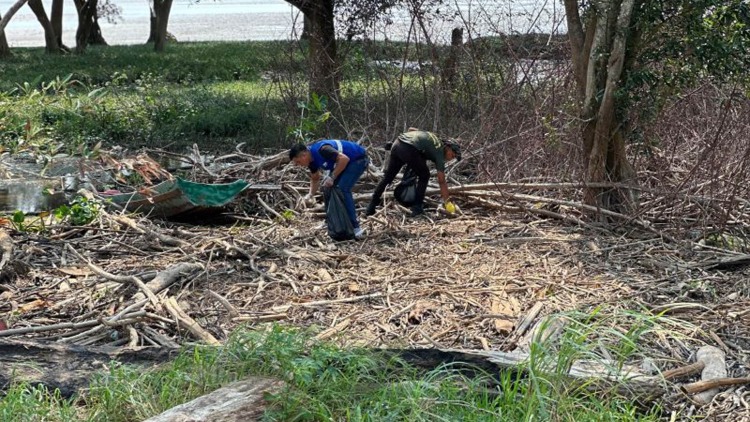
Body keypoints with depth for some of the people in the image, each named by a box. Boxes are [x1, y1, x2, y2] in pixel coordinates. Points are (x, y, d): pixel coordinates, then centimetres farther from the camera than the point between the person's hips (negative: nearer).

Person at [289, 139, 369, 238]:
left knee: (343, 189, -21)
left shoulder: (321, 150, -30)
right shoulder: (311, 159, 0)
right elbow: (315, 179, 16)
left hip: (358, 159, -10)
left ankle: (355, 228, -19)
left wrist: (332, 177, -26)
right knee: (329, 188, 7)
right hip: (345, 162, 10)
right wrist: (311, 194, 1)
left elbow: (344, 158, -33)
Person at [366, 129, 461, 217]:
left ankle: (371, 208, 18)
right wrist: (448, 203, 13)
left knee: (387, 177, 16)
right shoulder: (439, 152, 10)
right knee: (424, 176, 15)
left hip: (397, 143, 7)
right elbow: (442, 181, 9)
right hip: (409, 150, -7)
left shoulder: (433, 137, 29)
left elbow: (411, 129, 30)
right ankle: (417, 208, 11)